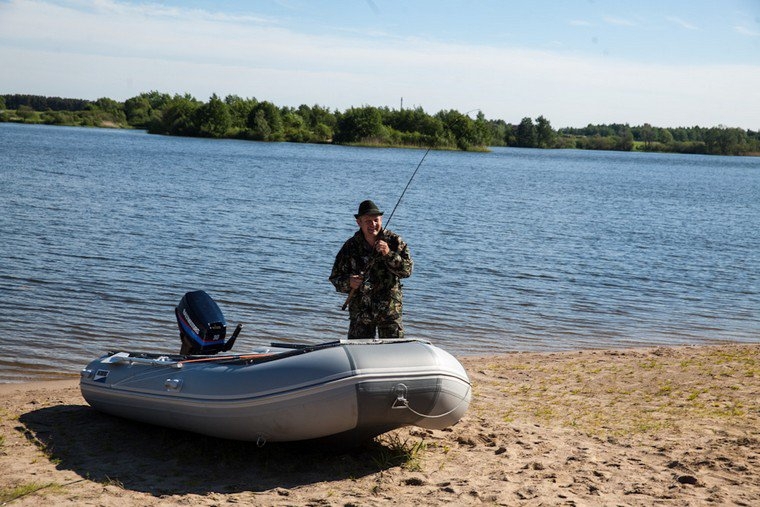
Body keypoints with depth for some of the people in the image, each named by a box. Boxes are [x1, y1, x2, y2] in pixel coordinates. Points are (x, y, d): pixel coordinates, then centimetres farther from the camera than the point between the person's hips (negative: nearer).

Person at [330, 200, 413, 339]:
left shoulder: (394, 241, -1)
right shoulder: (350, 246, 0)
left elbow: (407, 270, -9)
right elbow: (335, 278, 3)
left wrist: (389, 254, -22)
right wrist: (349, 283, -19)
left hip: (390, 308, -1)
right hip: (360, 311, 1)